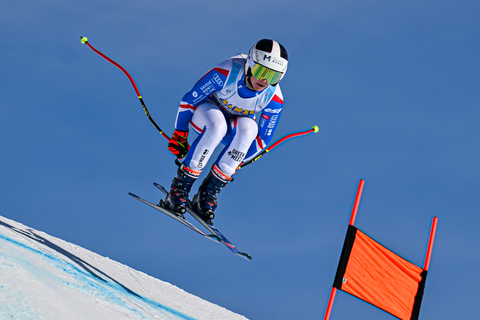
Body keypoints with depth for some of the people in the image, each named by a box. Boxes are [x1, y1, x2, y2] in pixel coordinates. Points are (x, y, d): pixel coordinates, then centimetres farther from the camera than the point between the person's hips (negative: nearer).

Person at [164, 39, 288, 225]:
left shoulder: (274, 99, -24)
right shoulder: (227, 73, -32)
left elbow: (262, 139, -9)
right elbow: (189, 100, -18)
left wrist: (236, 162, -5)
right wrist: (179, 136, -9)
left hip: (237, 125, 2)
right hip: (207, 109, -2)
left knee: (248, 127, -35)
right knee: (217, 126, -39)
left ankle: (209, 192, -27)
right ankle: (180, 186, -27)